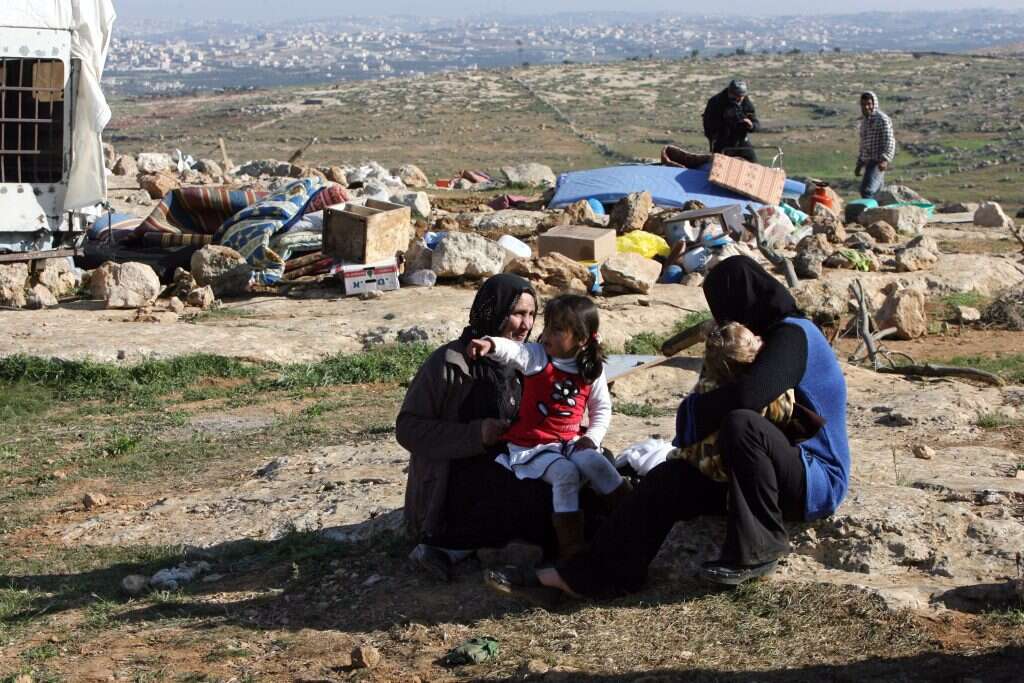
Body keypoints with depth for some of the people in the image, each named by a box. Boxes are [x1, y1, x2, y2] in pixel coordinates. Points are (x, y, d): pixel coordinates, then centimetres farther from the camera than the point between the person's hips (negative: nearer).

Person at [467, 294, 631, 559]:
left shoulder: (593, 372, 1)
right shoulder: (537, 357, -8)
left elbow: (602, 409, 12)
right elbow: (513, 351, -30)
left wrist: (592, 437, -6)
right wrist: (491, 345, -52)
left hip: (569, 443, 3)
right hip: (531, 448, -3)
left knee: (597, 463, -24)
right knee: (566, 473, -28)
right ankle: (570, 548, -23)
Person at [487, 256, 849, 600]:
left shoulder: (794, 334, -16)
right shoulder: (779, 334, 15)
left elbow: (747, 396, -33)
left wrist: (692, 412, -15)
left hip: (817, 481, -9)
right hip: (785, 476, 9)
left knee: (740, 424, -35)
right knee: (669, 478, -9)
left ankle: (759, 550, -22)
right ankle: (581, 575, -16)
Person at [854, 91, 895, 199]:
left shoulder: (882, 119, -8)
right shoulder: (864, 120, 18)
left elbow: (889, 141, -16)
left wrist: (885, 160, -29)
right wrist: (859, 163, 24)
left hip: (878, 162, -9)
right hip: (868, 161, 9)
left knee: (866, 190, -20)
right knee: (876, 192, 10)